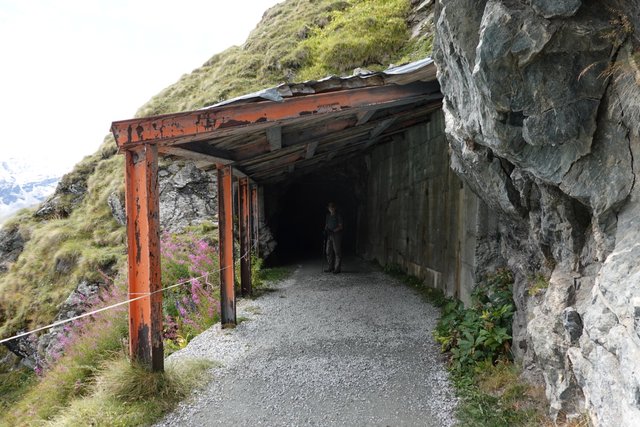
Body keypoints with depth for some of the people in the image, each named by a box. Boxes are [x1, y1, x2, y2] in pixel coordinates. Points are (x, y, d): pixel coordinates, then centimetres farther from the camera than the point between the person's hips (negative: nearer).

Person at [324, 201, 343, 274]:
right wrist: (326, 231, 1)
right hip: (329, 235, 7)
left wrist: (333, 231, -18)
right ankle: (331, 267, 16)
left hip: (337, 235, -7)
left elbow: (340, 226, -9)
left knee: (337, 252, -5)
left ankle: (337, 268, -1)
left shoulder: (338, 216, -4)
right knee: (328, 251, 7)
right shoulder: (328, 216, 15)